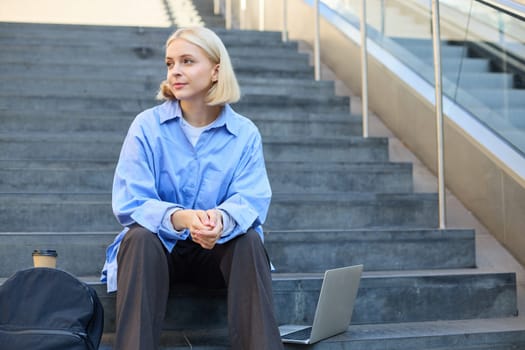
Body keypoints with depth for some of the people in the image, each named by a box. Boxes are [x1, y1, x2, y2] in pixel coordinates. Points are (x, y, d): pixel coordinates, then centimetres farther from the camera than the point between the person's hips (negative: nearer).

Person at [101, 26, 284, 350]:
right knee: (139, 236, -32)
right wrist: (178, 218, -36)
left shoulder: (245, 133, -3)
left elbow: (251, 200, -13)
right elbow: (129, 203, -14)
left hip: (217, 250, 1)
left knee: (249, 239, -29)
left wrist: (221, 219, -38)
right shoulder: (147, 126, -6)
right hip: (159, 247, 0)